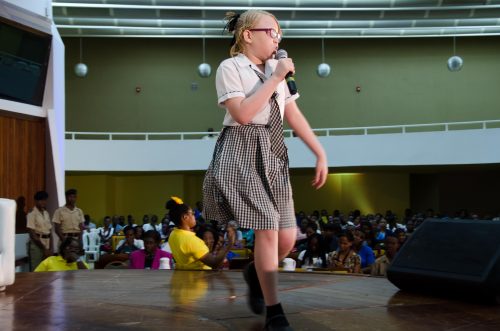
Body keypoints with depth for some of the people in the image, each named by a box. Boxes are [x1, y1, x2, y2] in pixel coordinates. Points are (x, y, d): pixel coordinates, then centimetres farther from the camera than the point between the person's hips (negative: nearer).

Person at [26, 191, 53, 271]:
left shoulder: (46, 213, 11)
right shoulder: (32, 214, -9)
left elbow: (49, 232, 11)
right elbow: (32, 235, -12)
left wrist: (50, 248, 2)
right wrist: (44, 248, -12)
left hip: (47, 244, 6)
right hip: (36, 244, -6)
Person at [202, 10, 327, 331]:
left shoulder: (278, 69, 14)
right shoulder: (230, 68, -4)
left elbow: (294, 115, 12)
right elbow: (242, 114, -17)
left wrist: (321, 153, 7)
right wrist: (275, 79, -14)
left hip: (274, 154, 6)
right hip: (242, 154, -6)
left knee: (288, 238, 2)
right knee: (267, 230, -12)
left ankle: (255, 272, 35)